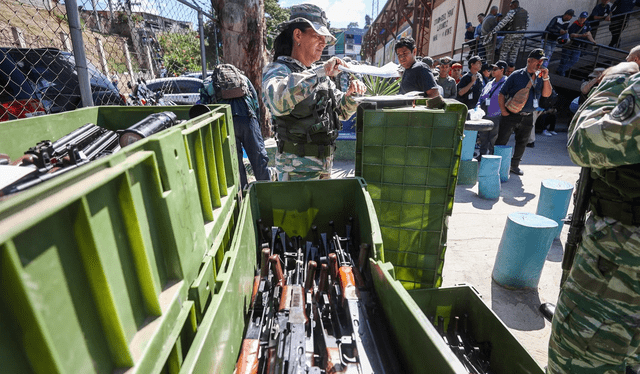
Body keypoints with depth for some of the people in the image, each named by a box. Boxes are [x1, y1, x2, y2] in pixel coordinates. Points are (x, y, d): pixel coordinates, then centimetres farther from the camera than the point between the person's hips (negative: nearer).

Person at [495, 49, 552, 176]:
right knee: (501, 141, -4)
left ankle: (515, 165, 25)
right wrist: (503, 111, -11)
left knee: (522, 143, 12)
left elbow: (547, 94, 2)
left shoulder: (540, 78, 10)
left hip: (527, 118, 5)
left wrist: (546, 78, -8)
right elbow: (502, 93, -2)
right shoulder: (517, 75, -2)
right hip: (511, 115, -5)